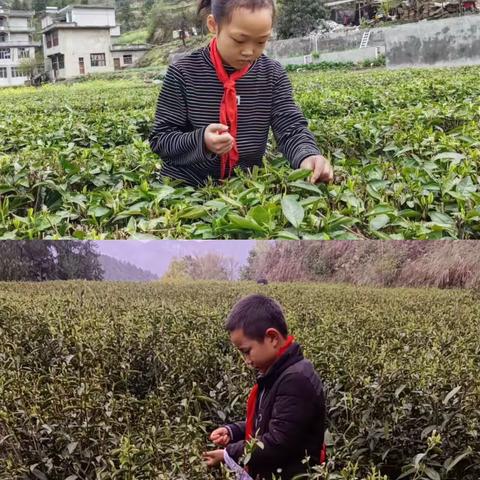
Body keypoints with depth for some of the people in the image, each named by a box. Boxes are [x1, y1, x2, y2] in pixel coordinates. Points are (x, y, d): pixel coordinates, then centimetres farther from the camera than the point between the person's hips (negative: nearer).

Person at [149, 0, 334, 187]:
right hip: (186, 188, -2)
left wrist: (307, 156, -29)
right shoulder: (183, 73, -9)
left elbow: (292, 128, -6)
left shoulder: (273, 75, 0)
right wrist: (201, 141, -28)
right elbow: (160, 139, -8)